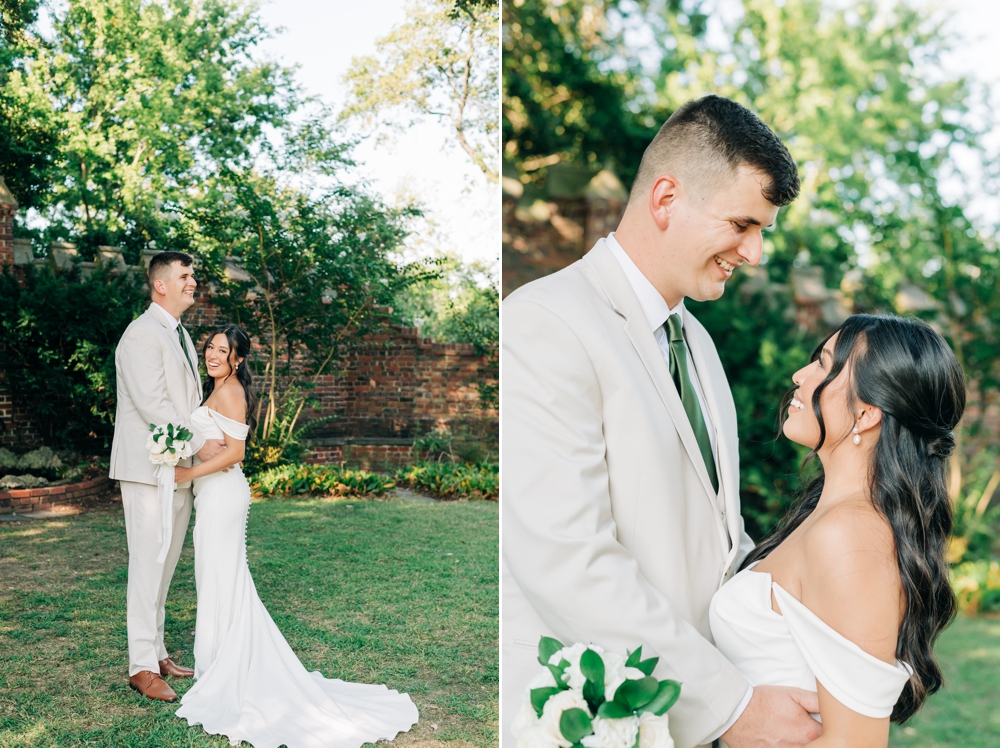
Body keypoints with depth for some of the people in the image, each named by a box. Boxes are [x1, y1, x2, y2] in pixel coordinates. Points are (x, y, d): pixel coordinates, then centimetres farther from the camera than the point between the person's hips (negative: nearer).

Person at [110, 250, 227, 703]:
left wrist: (219, 440, 10)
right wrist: (199, 443, -17)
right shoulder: (142, 334, -12)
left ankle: (157, 652, 21)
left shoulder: (181, 336, 18)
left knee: (165, 564, 12)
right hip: (148, 469, -9)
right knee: (148, 564, -5)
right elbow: (152, 403, -20)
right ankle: (142, 667, 2)